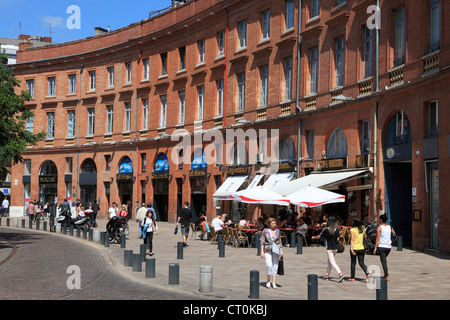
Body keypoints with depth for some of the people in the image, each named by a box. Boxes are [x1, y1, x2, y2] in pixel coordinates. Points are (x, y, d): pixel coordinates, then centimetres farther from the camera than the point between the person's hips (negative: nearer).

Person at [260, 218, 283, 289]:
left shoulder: (278, 231, 7)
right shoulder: (265, 231, 0)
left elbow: (280, 242, 12)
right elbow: (262, 242, 0)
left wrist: (281, 251, 8)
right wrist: (262, 251, -7)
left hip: (276, 251, 2)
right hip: (267, 251, -2)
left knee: (275, 266, 0)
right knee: (269, 265, -16)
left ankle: (274, 283, 8)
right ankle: (268, 281, 5)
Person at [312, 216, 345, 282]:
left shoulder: (326, 230, -12)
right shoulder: (337, 229, -1)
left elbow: (319, 236, -1)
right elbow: (338, 239, 4)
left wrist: (313, 237, 18)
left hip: (329, 248, -5)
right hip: (335, 248, 5)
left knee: (333, 262, -8)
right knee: (329, 261, 19)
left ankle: (340, 274, -24)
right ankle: (327, 275, 26)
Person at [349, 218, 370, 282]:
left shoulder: (352, 230, -9)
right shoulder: (363, 229, 5)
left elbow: (352, 240, -15)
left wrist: (351, 249, -19)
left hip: (354, 248, -4)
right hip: (361, 248, 4)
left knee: (353, 263, 9)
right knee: (361, 263, 5)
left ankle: (352, 277, 14)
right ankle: (367, 273, -18)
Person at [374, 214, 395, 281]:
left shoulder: (379, 227, -6)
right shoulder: (390, 227, 10)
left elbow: (377, 238, -10)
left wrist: (375, 248, -9)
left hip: (381, 246, -5)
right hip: (388, 246, 5)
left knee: (383, 261, -5)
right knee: (384, 259, 26)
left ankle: (387, 276, -13)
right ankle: (386, 273, 19)